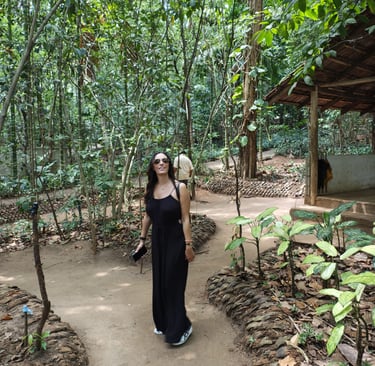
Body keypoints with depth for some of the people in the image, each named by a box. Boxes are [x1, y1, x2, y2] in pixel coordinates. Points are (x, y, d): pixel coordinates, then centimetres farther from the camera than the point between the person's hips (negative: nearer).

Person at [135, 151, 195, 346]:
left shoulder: (180, 188, -14)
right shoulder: (150, 189, 2)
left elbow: (185, 218, -13)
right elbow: (147, 216, 11)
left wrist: (188, 245, -15)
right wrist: (142, 239, 13)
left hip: (175, 241, -6)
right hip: (157, 240, 6)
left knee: (173, 283, 1)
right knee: (159, 282, 16)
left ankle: (180, 328, 19)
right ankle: (163, 323, 34)